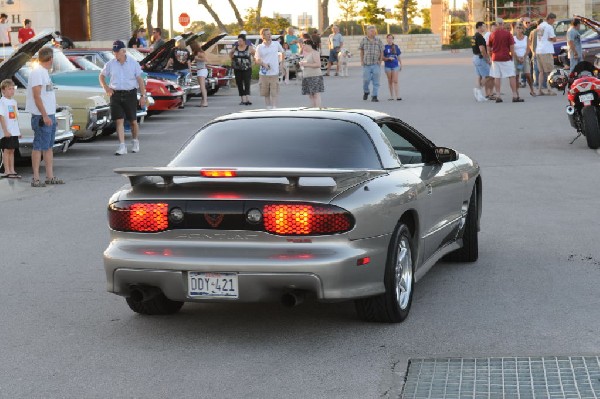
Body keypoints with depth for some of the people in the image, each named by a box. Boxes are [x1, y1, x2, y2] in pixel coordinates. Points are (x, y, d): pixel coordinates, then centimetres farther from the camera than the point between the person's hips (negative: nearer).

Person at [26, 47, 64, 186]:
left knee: (48, 146, 12)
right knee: (39, 146, -7)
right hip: (42, 116, -10)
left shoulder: (44, 72, 16)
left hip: (50, 115, 10)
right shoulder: (37, 72, -13)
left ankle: (50, 176, 16)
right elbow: (36, 96, -18)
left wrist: (50, 116, 17)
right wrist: (45, 116, -21)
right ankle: (36, 178, -5)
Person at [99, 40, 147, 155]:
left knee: (133, 120, 8)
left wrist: (143, 96, -1)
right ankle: (122, 146, -7)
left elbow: (140, 80, 3)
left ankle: (135, 142, 30)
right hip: (116, 94, 1)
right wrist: (105, 87, -2)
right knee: (119, 120, -6)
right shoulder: (110, 64, 4)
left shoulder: (133, 63, 0)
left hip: (130, 94, -1)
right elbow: (101, 76, 16)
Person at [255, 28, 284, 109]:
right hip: (263, 74, 1)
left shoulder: (276, 44, 3)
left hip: (274, 73, -1)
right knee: (266, 93, 9)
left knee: (274, 93, -6)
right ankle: (268, 107, 21)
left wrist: (281, 61, 10)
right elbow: (257, 60, 4)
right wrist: (263, 64, -14)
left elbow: (282, 52, 21)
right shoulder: (260, 47, 1)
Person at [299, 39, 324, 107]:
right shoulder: (306, 53, 18)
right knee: (311, 95, 5)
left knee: (316, 94, -10)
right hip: (307, 77, 9)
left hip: (315, 76, -9)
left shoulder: (315, 53, -8)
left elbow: (318, 64, -18)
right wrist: (302, 64, 8)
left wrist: (306, 64, -17)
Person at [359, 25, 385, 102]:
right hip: (366, 64, 0)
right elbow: (362, 51, 14)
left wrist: (380, 61, -3)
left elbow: (381, 52, 7)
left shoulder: (378, 40, 0)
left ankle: (374, 96, 3)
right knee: (366, 80, -1)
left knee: (376, 81, -2)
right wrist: (361, 61, 6)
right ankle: (366, 92, 27)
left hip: (376, 64, 0)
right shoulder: (364, 40, 3)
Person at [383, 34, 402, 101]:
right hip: (387, 66, 0)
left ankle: (397, 96, -10)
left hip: (395, 65, 0)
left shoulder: (396, 47, 5)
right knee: (390, 81, 7)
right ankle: (391, 96, 14)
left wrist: (401, 64, 12)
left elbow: (398, 56, 12)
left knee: (395, 81, -7)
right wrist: (388, 58, -17)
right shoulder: (384, 47, 1)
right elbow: (382, 58, 0)